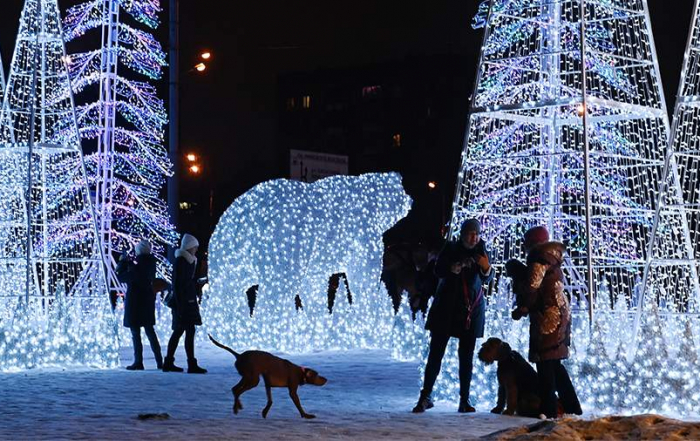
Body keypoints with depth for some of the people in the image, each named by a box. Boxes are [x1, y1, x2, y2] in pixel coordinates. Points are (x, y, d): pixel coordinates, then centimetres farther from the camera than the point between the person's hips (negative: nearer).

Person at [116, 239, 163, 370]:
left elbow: (122, 277, -14)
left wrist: (123, 262, -2)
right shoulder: (150, 263, 3)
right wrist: (127, 262, 13)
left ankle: (138, 362, 1)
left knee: (135, 332, 1)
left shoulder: (137, 265, -21)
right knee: (150, 330, 15)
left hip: (135, 302, -7)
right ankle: (159, 361, 13)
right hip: (148, 300, 7)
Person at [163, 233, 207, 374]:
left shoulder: (190, 261, 15)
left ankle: (168, 363, 17)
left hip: (189, 301, 10)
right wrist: (180, 304, -21)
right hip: (184, 302, -10)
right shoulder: (180, 262, -13)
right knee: (190, 331, -11)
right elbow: (177, 284, -18)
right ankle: (192, 365, -11)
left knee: (179, 331, 12)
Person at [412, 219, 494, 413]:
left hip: (472, 309, 1)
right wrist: (453, 268, -33)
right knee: (436, 351, -5)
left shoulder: (480, 251, 4)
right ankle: (425, 396, -4)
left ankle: (464, 400, 1)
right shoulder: (450, 249, 1)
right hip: (447, 307, -1)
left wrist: (486, 268, -26)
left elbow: (487, 280, -5)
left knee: (467, 355, 0)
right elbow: (438, 270, -14)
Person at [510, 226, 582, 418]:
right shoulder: (552, 259, 20)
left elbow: (531, 286, -17)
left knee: (545, 364, -8)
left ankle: (548, 410, -9)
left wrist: (521, 309, -5)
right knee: (554, 364, 16)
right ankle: (572, 407, 19)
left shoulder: (540, 257, -10)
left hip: (547, 317, -10)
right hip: (559, 316, 10)